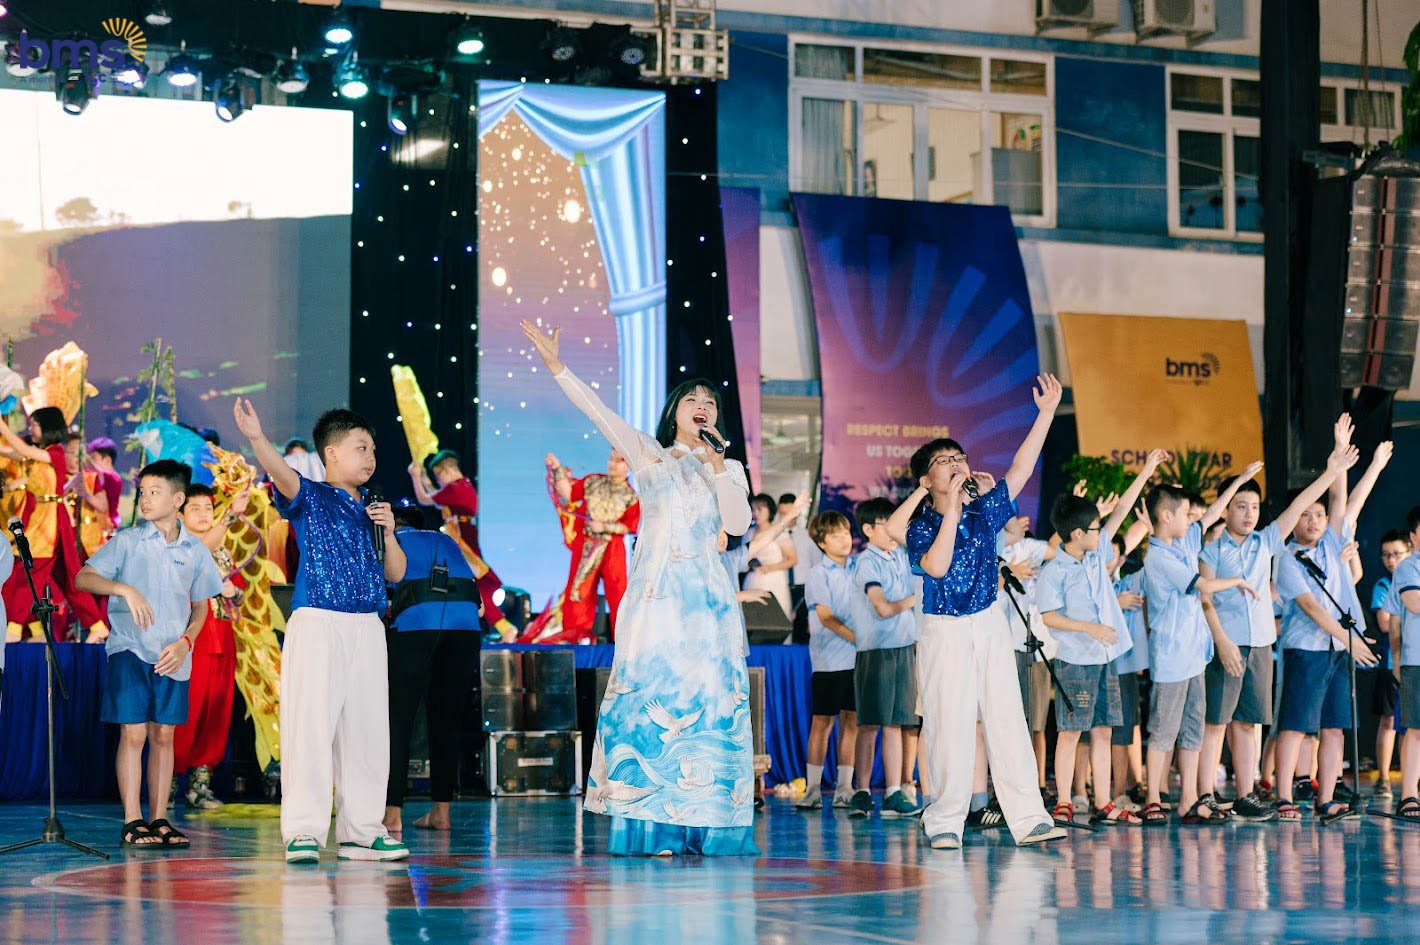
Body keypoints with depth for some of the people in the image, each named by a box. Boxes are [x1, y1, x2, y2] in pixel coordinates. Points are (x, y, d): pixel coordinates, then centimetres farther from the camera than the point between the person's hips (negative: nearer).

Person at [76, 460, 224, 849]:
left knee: (163, 735, 6)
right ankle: (133, 821, -3)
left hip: (173, 656, 3)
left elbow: (201, 605, 14)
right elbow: (83, 578, -5)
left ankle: (159, 819, 11)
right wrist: (124, 588, -21)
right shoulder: (127, 541, 0)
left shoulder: (195, 550, 7)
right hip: (130, 648, -3)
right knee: (134, 733, -6)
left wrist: (185, 642, -3)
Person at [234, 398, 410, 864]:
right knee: (311, 723, -8)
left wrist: (388, 532, 0)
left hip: (367, 629, 6)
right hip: (317, 624, -6)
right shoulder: (309, 498, 0)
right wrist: (257, 438, -42)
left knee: (367, 728, 8)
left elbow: (396, 573, 17)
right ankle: (303, 831, -4)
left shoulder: (372, 507, 17)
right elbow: (282, 474, -23)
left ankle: (362, 831, 16)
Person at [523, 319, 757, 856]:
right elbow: (598, 412, 1)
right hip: (654, 595, -2)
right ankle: (651, 826, -8)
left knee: (708, 703, -4)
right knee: (647, 700, -8)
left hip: (707, 599, 2)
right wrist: (556, 367, -7)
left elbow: (738, 524, 0)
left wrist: (717, 468, -5)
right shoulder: (648, 455, 11)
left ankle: (704, 825, -2)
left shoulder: (729, 469, 15)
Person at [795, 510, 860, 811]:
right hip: (829, 659, -4)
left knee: (851, 720, 5)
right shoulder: (818, 575, -3)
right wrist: (857, 638, -16)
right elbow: (826, 617, -10)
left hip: (857, 657, 4)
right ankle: (812, 788, 4)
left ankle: (844, 788, 9)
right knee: (823, 721, 0)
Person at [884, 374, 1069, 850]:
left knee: (1007, 720, -1)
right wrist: (951, 511, -24)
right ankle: (945, 821, 5)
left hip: (990, 624, 3)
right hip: (943, 632, -3)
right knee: (949, 726, -3)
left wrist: (1046, 413, -4)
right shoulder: (921, 527, -6)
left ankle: (1028, 817, -3)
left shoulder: (984, 511, 5)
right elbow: (936, 566, -25)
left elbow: (1020, 470, 1)